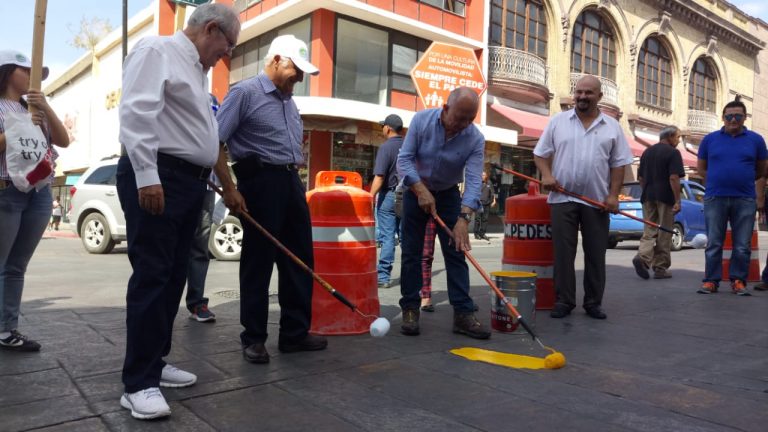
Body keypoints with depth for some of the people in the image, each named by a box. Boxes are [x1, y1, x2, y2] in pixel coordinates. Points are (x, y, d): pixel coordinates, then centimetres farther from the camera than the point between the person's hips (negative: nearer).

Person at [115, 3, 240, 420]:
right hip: (155, 179, -9)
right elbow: (136, 112, -18)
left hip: (188, 182, 9)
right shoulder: (157, 50, -5)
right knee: (151, 277, -9)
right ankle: (138, 383, -3)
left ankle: (153, 363, 21)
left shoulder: (196, 70, 23)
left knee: (173, 277, 10)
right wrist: (147, 175, -25)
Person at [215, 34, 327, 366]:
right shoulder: (244, 93, -4)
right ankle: (254, 339, 12)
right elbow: (214, 143, -10)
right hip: (261, 180, -7)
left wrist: (295, 171, 18)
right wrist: (230, 189, -16)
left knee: (299, 260, 8)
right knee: (257, 262, 0)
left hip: (292, 182, 8)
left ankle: (295, 332, 19)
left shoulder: (289, 101, 19)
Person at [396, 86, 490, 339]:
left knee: (456, 253, -4)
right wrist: (421, 190, -30)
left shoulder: (475, 139, -18)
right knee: (411, 253, -1)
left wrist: (463, 218, -36)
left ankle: (463, 313, -2)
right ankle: (410, 309, 7)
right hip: (416, 191, 0)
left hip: (448, 195, 1)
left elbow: (473, 181, -24)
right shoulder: (421, 120, -17)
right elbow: (404, 159, -18)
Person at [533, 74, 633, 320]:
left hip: (597, 200, 1)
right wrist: (546, 175, -10)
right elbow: (541, 153, 7)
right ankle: (564, 301, 9)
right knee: (563, 253, 1)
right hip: (563, 198, -1)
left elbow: (618, 163, 6)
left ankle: (593, 302, 17)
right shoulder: (557, 122, 6)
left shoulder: (612, 127, 8)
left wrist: (613, 195, -4)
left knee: (596, 254, 6)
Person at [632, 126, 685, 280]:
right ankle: (660, 268, 9)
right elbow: (673, 178, -16)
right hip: (665, 197, -5)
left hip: (648, 197, 5)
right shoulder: (673, 153, -7)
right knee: (664, 235, 4)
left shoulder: (647, 152, 13)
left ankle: (642, 256, -17)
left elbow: (640, 177, 15)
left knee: (649, 231, 8)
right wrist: (677, 201, -15)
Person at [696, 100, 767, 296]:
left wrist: (743, 180, 8)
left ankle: (738, 281, 13)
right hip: (715, 199, 0)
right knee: (713, 244, 2)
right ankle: (711, 280, 8)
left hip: (745, 200, 0)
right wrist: (717, 179, 5)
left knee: (742, 246, 3)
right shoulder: (710, 139, 8)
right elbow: (701, 168, 15)